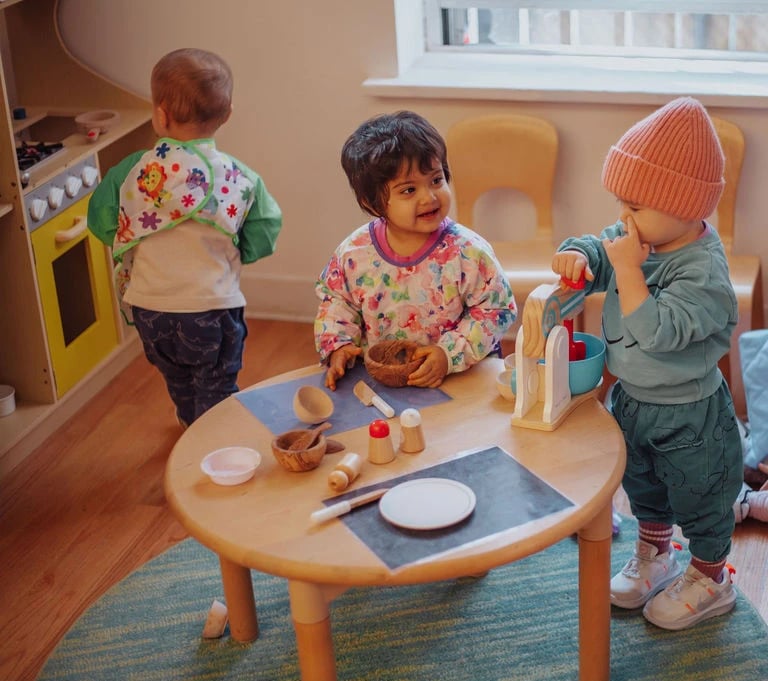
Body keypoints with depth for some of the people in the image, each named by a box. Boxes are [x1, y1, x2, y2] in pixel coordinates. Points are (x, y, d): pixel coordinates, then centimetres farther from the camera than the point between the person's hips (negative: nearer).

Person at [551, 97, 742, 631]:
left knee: (699, 500, 16)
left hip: (687, 416, -8)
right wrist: (577, 257, -20)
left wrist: (627, 268, -38)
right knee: (643, 486, 28)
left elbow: (657, 331, -40)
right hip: (631, 400, 8)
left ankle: (711, 580, 39)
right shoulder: (639, 239, -10)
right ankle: (654, 556, 52)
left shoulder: (703, 270, -32)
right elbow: (593, 254, 3)